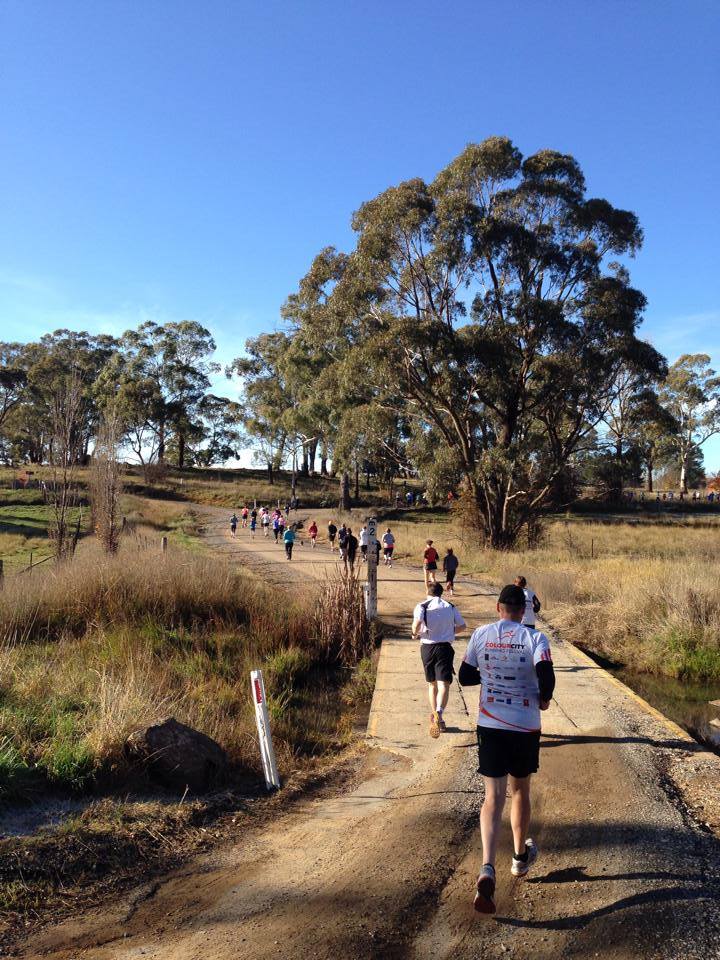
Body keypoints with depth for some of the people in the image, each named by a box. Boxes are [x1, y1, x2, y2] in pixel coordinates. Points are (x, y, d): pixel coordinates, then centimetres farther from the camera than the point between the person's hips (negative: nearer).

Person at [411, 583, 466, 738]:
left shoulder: (422, 606, -1)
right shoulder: (450, 607, 8)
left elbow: (417, 622, -20)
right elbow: (461, 626, 15)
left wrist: (415, 634, -1)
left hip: (427, 647, 1)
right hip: (445, 647, -1)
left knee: (432, 683, 18)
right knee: (444, 684, -10)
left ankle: (435, 716, 25)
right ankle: (439, 712, -34)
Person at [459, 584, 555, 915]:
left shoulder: (481, 635, -3)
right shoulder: (534, 638, -9)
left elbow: (464, 677, 5)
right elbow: (546, 676, -24)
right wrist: (544, 699, -3)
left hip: (489, 726, 1)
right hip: (525, 728, 0)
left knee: (493, 797, 1)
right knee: (520, 791, 20)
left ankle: (487, 869, -18)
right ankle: (520, 856, 39)